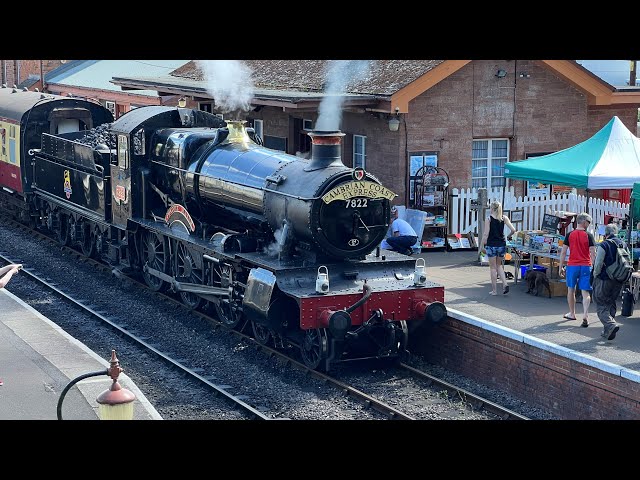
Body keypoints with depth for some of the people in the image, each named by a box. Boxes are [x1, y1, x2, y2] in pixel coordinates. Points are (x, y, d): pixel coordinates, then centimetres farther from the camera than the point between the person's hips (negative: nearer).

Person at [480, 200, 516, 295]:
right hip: (502, 245, 3)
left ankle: (494, 290, 11)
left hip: (491, 245, -3)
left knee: (493, 268, 7)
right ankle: (505, 284, 2)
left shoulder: (488, 219, -9)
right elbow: (513, 230, -4)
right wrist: (508, 236, 15)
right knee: (499, 265, 21)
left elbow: (485, 234, -11)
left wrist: (482, 246, -3)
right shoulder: (504, 218, 1)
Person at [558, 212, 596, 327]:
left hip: (572, 266, 2)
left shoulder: (570, 235, 1)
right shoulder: (588, 236, -4)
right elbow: (593, 254, -6)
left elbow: (563, 252, 1)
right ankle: (585, 316, -16)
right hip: (585, 266, -2)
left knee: (571, 290, 18)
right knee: (585, 292, -1)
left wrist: (560, 267, 8)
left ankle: (572, 314, 28)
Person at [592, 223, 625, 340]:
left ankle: (611, 325, -22)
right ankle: (607, 331, 18)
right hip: (619, 281, 6)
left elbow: (598, 264, -15)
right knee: (611, 304, 17)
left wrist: (595, 275, 0)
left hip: (604, 279, -6)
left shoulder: (604, 245, -11)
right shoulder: (624, 245, 9)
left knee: (601, 305, -1)